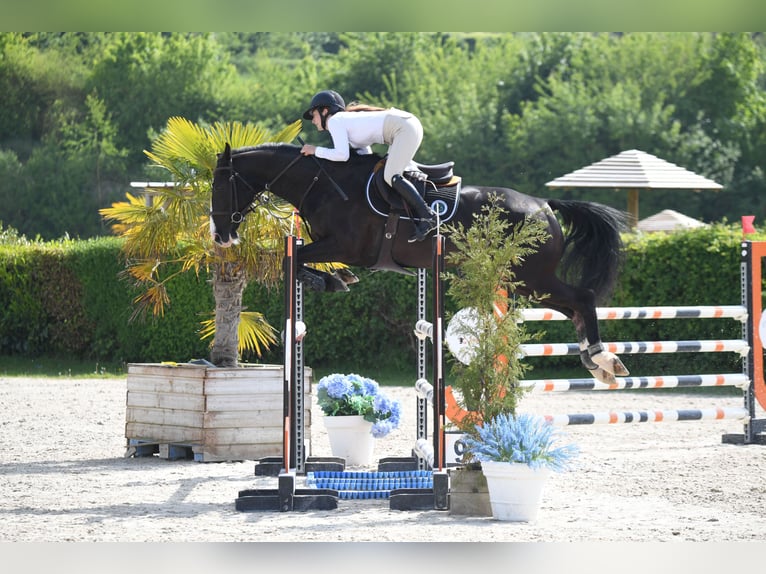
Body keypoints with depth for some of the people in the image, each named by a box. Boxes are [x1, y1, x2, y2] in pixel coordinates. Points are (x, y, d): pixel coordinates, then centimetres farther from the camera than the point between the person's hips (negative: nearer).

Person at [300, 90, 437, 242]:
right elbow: (366, 153, 22)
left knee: (390, 176, -18)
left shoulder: (335, 121, -5)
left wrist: (315, 150, -2)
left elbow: (342, 155, -17)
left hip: (405, 128, -10)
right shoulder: (347, 121, 24)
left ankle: (427, 216, -20)